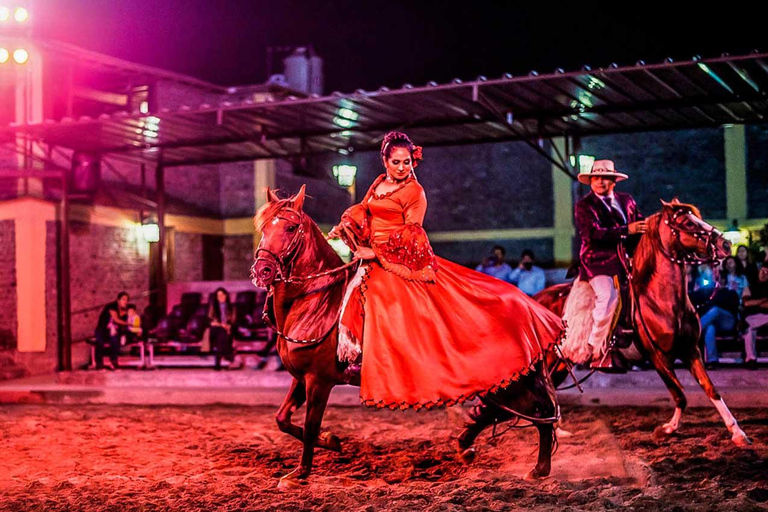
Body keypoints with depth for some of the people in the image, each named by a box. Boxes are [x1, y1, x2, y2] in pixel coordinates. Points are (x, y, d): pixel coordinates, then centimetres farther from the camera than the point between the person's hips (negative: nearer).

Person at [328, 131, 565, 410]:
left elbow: (410, 235, -11)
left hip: (404, 260, -6)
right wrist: (343, 228, -3)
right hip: (376, 264, 6)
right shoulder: (379, 184, 15)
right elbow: (361, 211, 18)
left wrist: (377, 252, -16)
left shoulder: (414, 191, -6)